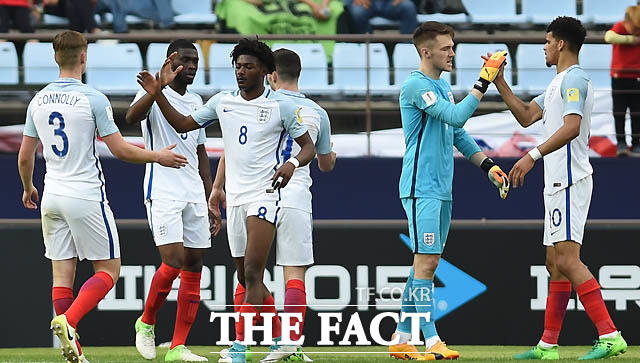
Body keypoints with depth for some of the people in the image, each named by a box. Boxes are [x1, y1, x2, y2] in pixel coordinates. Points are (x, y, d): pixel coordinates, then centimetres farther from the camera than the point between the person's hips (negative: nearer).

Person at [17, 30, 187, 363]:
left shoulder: (38, 101, 6)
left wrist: (28, 188, 31)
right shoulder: (93, 99, -11)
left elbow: (24, 157, 12)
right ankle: (68, 321, -18)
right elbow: (120, 150, -10)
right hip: (86, 197, -6)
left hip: (52, 198, 6)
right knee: (108, 270, 3)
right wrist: (158, 157, 6)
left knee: (62, 275, 6)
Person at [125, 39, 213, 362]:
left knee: (194, 268, 1)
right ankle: (146, 323, 7)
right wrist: (159, 86, -35)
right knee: (173, 261, -17)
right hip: (162, 192, -7)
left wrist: (212, 200, 19)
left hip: (194, 194, 7)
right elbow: (132, 116, -27)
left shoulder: (196, 102, 18)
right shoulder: (156, 95, -3)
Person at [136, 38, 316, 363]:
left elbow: (308, 147, 1)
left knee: (252, 273, -17)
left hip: (264, 196, -6)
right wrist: (158, 95, 4)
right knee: (246, 279, 9)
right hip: (234, 198, 6)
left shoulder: (281, 106, -4)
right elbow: (182, 124, 16)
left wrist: (292, 163, -19)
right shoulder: (222, 101, 9)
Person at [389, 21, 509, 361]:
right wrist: (484, 82, -22)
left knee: (426, 264, 9)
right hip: (421, 189, -9)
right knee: (426, 262, -12)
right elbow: (456, 117, -22)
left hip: (441, 189, 9)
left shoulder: (442, 86, 17)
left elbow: (458, 134, 23)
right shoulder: (415, 86, -12)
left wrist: (488, 166, 16)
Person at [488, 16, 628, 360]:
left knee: (567, 260, -18)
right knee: (556, 263, 11)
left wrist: (534, 155, -31)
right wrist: (499, 82, 24)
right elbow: (526, 116, 29)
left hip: (569, 182, -11)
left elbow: (572, 127, -25)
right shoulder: (559, 82, 22)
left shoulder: (574, 79, -11)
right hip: (558, 183, 11)